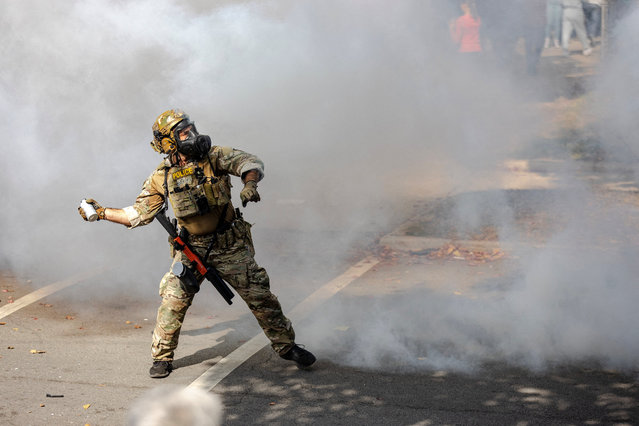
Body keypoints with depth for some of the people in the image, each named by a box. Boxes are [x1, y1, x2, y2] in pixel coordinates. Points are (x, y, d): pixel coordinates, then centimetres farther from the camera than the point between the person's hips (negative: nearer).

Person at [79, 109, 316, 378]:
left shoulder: (214, 157, -7)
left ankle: (286, 346, 19)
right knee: (173, 302, -7)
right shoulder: (161, 178, -3)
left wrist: (250, 183, -40)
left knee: (260, 296, 2)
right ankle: (162, 357, 13)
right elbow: (138, 214, 4)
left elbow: (251, 163, -18)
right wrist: (101, 213, 0)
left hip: (230, 247, -1)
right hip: (191, 250, 1)